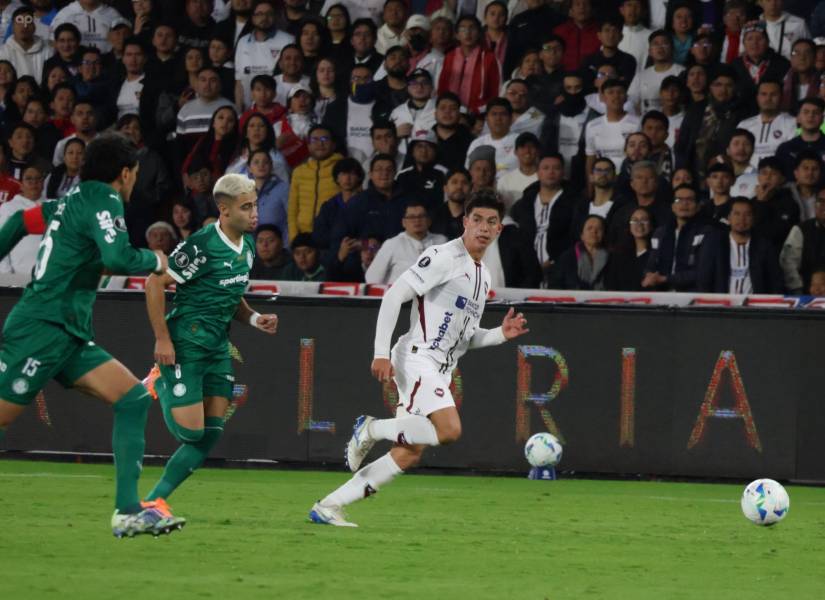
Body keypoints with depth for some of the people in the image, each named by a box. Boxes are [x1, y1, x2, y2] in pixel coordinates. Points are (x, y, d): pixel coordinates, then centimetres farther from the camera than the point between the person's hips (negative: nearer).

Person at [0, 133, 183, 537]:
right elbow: (118, 258, -25)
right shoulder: (104, 201, -11)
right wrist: (155, 260, -8)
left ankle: (128, 511, -8)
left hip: (67, 337, 9)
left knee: (135, 398, -2)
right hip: (41, 330, -9)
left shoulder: (73, 201, 16)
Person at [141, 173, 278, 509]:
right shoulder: (202, 246, -18)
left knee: (210, 435, 1)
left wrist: (253, 319, 3)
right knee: (190, 430, -10)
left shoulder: (247, 245, 9)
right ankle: (159, 385, 19)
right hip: (185, 346, -8)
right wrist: (162, 340, -18)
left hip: (217, 347, 8)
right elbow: (155, 283, -16)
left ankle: (154, 500, 10)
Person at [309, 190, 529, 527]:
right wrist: (381, 353, -20)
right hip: (418, 357, -9)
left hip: (439, 369, 9)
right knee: (449, 430, -27)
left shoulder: (482, 275, 20)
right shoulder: (444, 257, -7)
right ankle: (371, 429, -7)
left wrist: (501, 334, 10)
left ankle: (329, 506, 3)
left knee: (409, 454, 0)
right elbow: (393, 297, -13)